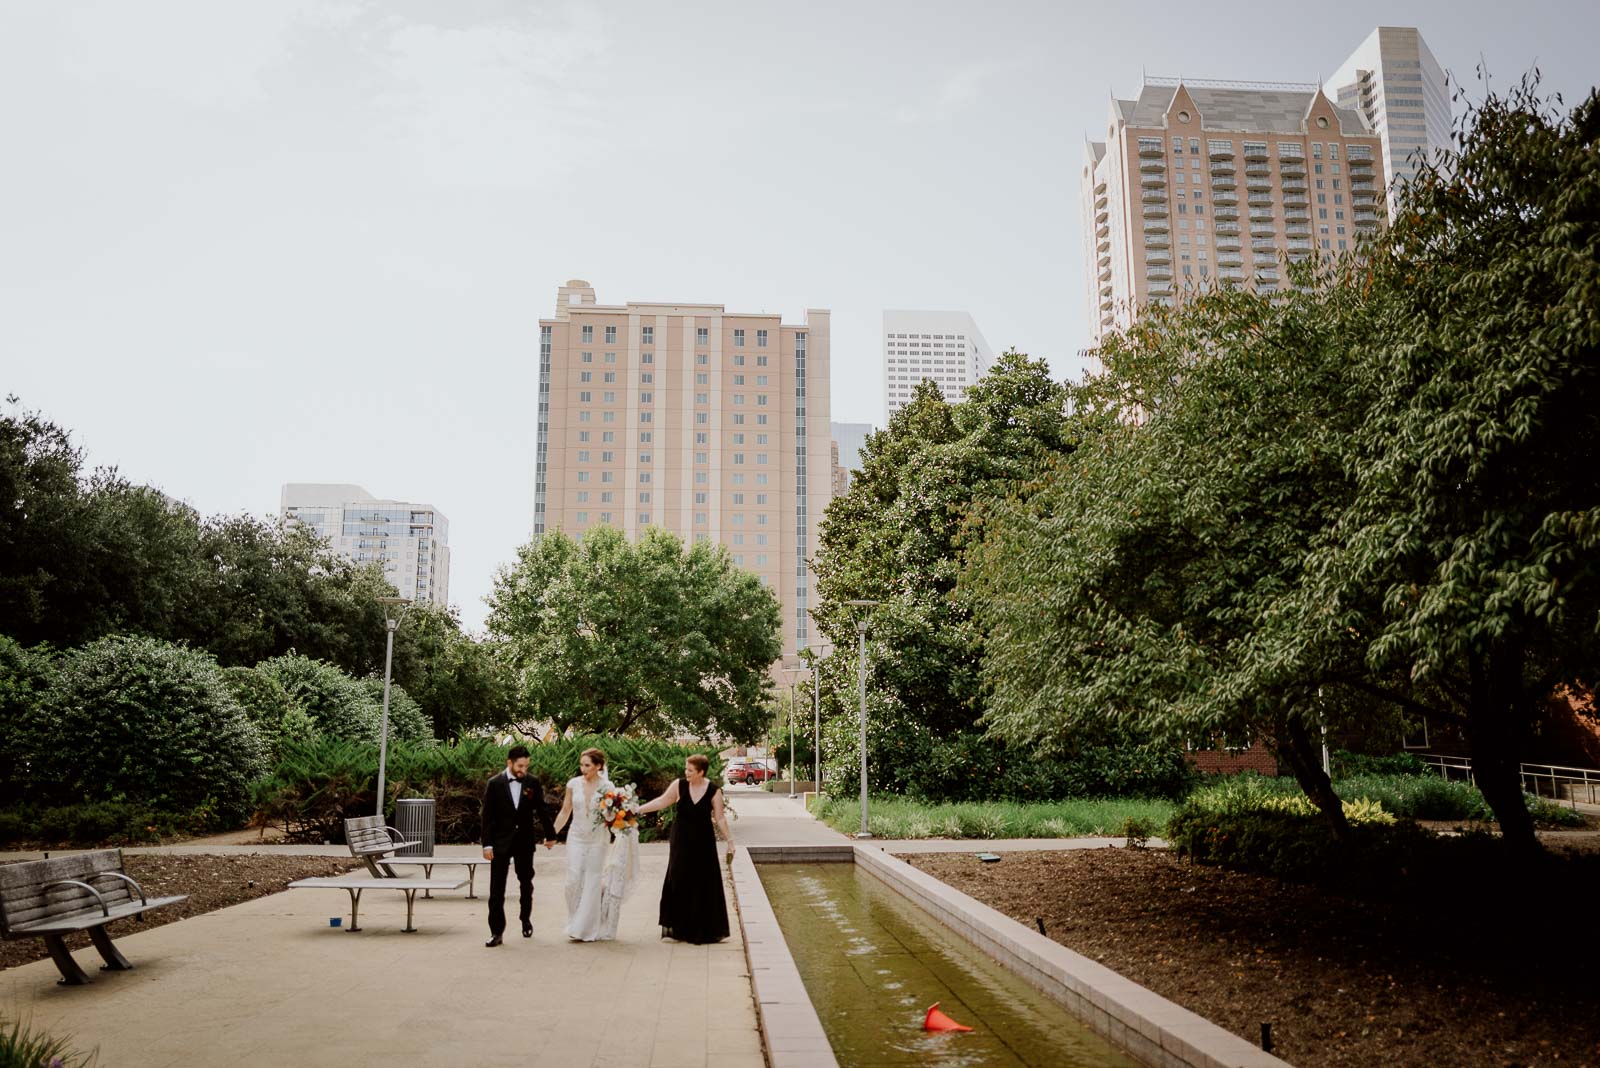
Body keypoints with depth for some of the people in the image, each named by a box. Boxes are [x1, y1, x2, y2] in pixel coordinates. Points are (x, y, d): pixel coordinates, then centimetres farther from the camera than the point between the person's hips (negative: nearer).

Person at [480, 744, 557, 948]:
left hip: (525, 841, 2)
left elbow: (542, 809, 5)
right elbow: (487, 816, -6)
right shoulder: (495, 784, -7)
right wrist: (487, 844, -9)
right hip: (501, 841, -2)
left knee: (526, 883, 15)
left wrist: (550, 834, 10)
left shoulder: (533, 783, -3)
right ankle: (496, 931, 2)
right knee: (497, 888, -3)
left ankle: (526, 920, 36)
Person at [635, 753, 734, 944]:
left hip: (703, 842, -1)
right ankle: (677, 926, 9)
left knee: (703, 883, 2)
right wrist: (638, 809, -5)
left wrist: (730, 840, -3)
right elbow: (662, 802, 0)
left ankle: (703, 929, 14)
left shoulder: (713, 791, -8)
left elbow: (719, 819, -2)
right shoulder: (679, 785, -7)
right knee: (678, 881, 0)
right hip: (681, 840, 1)